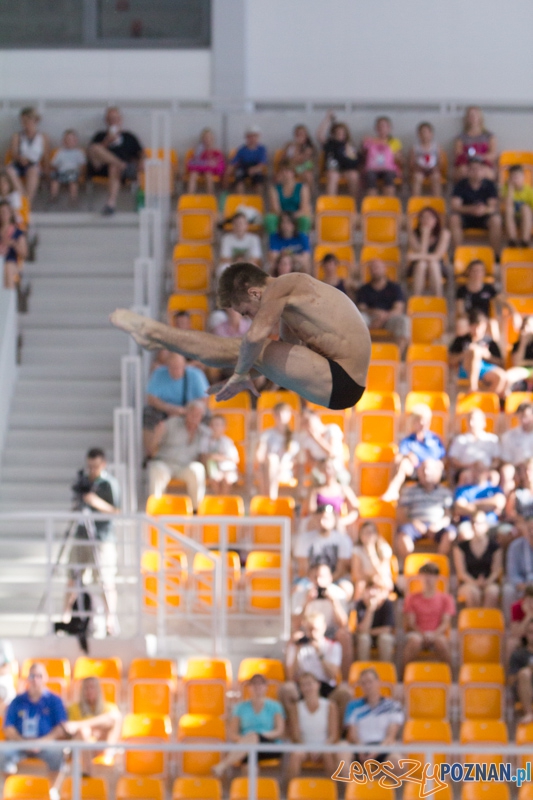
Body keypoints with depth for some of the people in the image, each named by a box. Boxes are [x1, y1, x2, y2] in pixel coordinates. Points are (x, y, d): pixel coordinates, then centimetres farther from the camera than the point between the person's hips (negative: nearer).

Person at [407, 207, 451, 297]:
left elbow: (437, 256, -17)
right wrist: (425, 234, -20)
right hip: (417, 268, 0)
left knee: (433, 264, -35)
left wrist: (418, 256, -30)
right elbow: (421, 253, -15)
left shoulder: (443, 233, -8)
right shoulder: (413, 233, -5)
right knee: (421, 263, -34)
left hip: (438, 269, 0)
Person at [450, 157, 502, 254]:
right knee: (454, 218, -32)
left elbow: (493, 207, -15)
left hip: (484, 216, 0)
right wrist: (471, 209, -36)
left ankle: (495, 254, -24)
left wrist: (484, 210, -41)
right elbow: (454, 206, -17)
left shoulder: (490, 185, -7)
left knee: (496, 220, -33)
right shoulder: (461, 185, -7)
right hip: (466, 217, 0)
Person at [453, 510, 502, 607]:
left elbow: (496, 570, 4)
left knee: (492, 591, -36)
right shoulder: (461, 546, 6)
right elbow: (461, 572, 1)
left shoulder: (494, 546, 8)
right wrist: (475, 582, -18)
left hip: (489, 583, 1)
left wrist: (487, 582, -17)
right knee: (472, 591, -37)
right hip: (469, 583, -1)